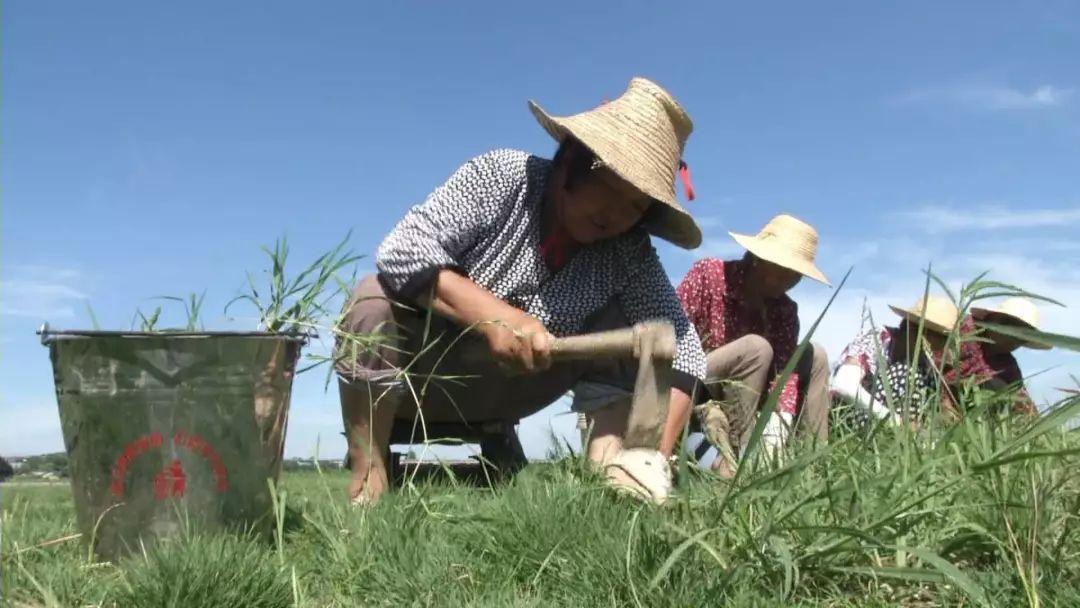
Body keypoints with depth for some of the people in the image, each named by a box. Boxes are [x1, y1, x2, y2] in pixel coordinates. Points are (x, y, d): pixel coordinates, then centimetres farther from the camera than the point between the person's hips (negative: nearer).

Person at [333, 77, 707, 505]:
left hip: (513, 387, 3)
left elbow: (679, 344, -18)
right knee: (377, 300, -32)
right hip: (426, 366, -2)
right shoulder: (501, 178, -19)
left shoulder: (630, 255, -10)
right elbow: (402, 250, -29)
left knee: (633, 329, -9)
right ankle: (368, 479, -22)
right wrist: (491, 316, -41)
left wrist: (654, 459, -32)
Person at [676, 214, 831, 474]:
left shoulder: (784, 309, 0)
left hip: (739, 392, 6)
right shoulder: (708, 273, -16)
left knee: (815, 356, -1)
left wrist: (776, 430, -29)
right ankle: (734, 456, -29)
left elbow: (787, 367, -11)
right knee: (756, 348, -29)